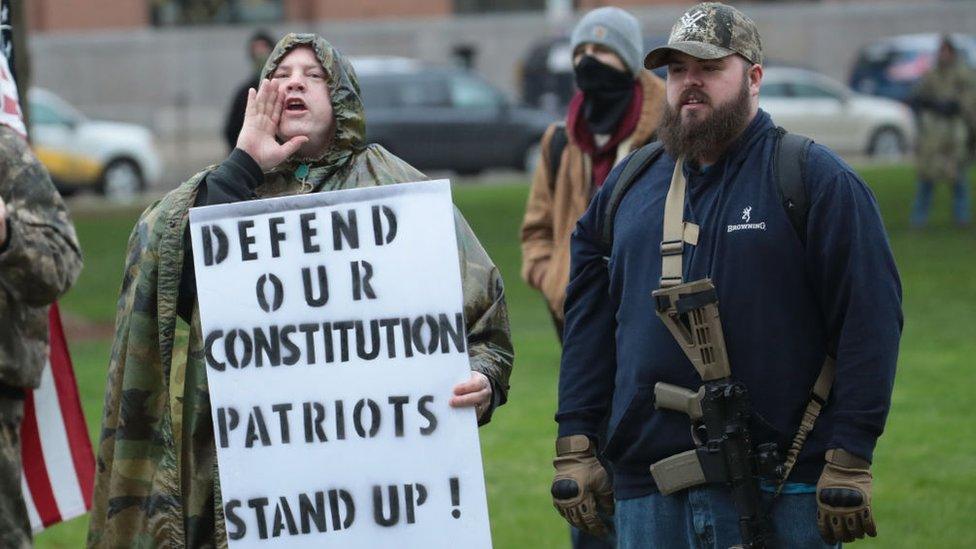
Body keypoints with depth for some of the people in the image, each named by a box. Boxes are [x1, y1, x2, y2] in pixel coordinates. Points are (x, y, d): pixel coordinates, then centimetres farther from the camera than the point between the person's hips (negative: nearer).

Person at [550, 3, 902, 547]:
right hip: (648, 495, 5)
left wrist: (850, 461, -13)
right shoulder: (627, 186, 16)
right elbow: (589, 323, 18)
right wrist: (574, 446, 9)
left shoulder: (816, 179, -1)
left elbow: (871, 319, -7)